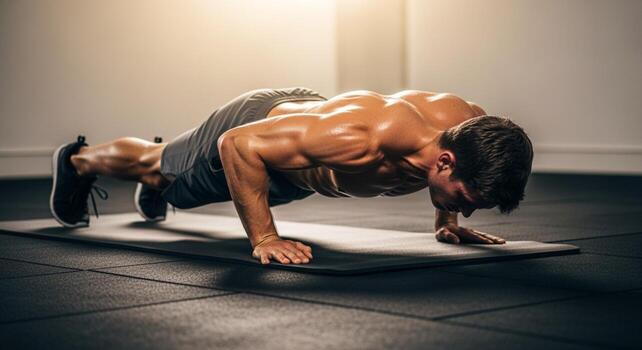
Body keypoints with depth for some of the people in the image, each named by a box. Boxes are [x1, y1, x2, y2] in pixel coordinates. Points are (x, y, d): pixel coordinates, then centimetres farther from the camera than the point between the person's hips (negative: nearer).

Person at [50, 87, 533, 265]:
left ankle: (155, 184, 71)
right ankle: (78, 160, 57)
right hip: (251, 125, -6)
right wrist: (263, 239, -39)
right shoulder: (359, 139, -51)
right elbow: (238, 145, -42)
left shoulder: (468, 122, -30)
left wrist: (447, 221, -3)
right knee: (155, 164, 26)